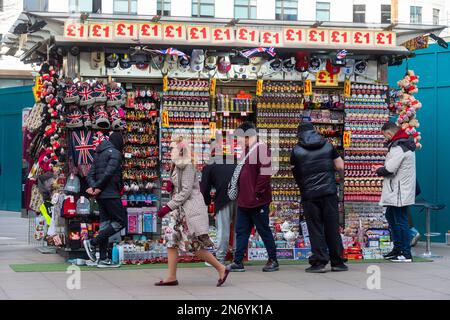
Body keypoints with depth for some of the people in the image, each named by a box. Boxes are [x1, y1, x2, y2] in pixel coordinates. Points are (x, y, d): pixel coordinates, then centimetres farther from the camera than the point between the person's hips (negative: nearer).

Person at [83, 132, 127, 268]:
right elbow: (108, 172, -18)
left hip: (101, 195, 9)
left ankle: (103, 258, 7)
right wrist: (97, 187, -12)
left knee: (105, 223, 9)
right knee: (121, 221, -2)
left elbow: (90, 174, 10)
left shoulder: (99, 154, 18)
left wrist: (93, 187, -6)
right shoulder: (115, 153, -7)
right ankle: (93, 242, -10)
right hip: (111, 194, -9)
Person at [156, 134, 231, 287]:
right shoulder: (177, 166, 14)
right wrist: (170, 185, 0)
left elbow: (186, 192, -20)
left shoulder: (187, 166, -15)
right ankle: (171, 277, 8)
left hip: (191, 209, -10)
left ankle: (221, 269, 6)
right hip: (180, 210, 10)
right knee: (171, 240, 4)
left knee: (196, 245, -6)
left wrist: (168, 207, -22)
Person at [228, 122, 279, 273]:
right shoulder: (247, 151, 16)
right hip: (244, 201, 9)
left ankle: (273, 260, 12)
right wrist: (240, 195, 17)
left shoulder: (260, 149, -13)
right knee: (241, 231, 7)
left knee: (264, 231, 1)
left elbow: (265, 172, -21)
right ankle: (238, 262, 10)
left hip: (257, 201, -9)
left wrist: (257, 193, -19)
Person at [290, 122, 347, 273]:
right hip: (329, 191, 2)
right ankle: (337, 262, 9)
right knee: (332, 227, 7)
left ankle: (319, 262, -1)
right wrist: (341, 176, 26)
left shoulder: (296, 151, 0)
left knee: (315, 228, 3)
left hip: (309, 194, -2)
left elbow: (295, 174, 6)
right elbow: (340, 166, 5)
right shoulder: (328, 146, 6)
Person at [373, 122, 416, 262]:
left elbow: (389, 170, -22)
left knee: (401, 222, -5)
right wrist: (382, 168, 11)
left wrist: (378, 170, -2)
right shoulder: (405, 144, 13)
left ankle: (406, 254, 0)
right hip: (397, 192, 11)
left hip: (399, 192, -11)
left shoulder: (398, 148, -20)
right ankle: (397, 249, 28)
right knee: (391, 217, 20)